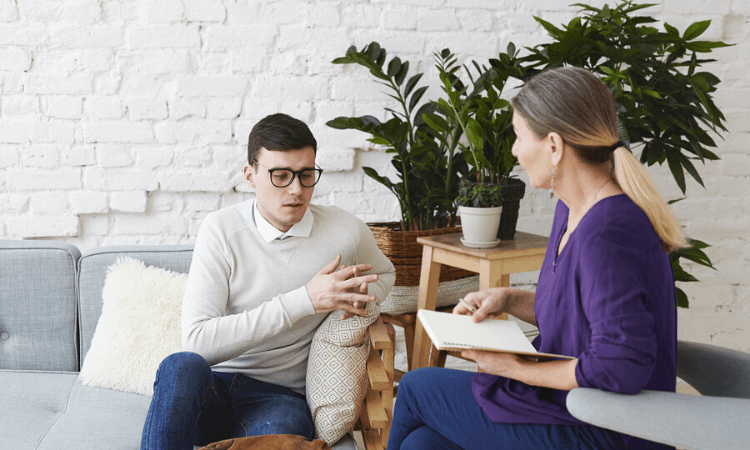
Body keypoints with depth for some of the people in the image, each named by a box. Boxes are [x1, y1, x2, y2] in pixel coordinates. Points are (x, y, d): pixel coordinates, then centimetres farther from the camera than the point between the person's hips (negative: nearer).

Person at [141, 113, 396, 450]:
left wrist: (361, 296, -1)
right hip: (210, 387, 1)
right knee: (182, 365, -35)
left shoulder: (346, 232, -1)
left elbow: (384, 272, 25)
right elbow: (198, 341, -17)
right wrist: (304, 300, -21)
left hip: (277, 395, -1)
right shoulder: (220, 230, -6)